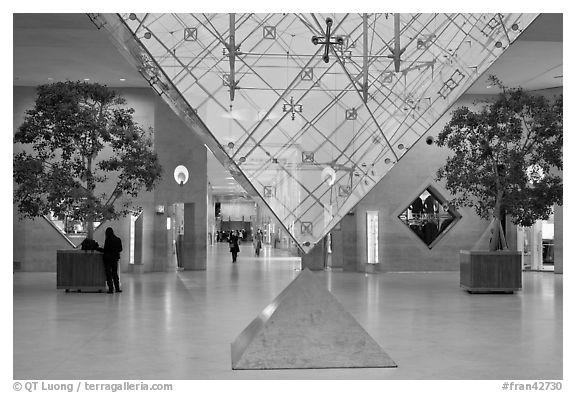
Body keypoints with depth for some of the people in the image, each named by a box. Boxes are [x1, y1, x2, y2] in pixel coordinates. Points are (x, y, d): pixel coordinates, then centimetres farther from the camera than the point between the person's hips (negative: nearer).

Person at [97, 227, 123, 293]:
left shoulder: (108, 240, -16)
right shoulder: (118, 239, 1)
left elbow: (105, 250, -16)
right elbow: (120, 249, 6)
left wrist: (98, 248, -1)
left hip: (108, 258, -5)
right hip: (115, 258, 5)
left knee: (109, 274, 2)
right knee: (115, 273, 16)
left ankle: (111, 289, -1)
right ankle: (117, 288, 15)